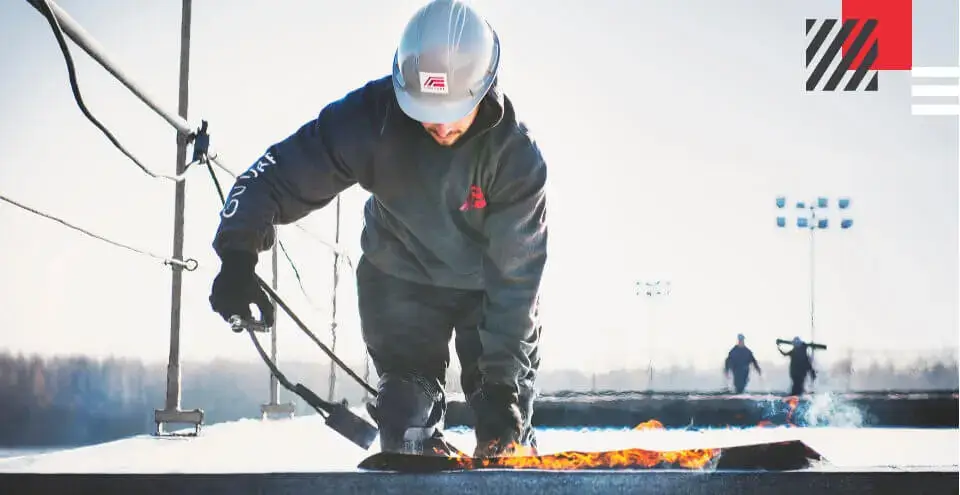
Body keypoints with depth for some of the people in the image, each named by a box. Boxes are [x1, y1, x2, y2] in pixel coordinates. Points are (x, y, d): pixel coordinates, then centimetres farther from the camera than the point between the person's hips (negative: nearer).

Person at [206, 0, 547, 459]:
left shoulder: (516, 154, -31)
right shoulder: (370, 116, -30)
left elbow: (515, 274, -28)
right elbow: (280, 173, -23)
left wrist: (502, 377, -34)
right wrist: (237, 255, -38)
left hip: (486, 282, 0)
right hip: (400, 277, 1)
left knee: (506, 424, 0)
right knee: (408, 420, -7)